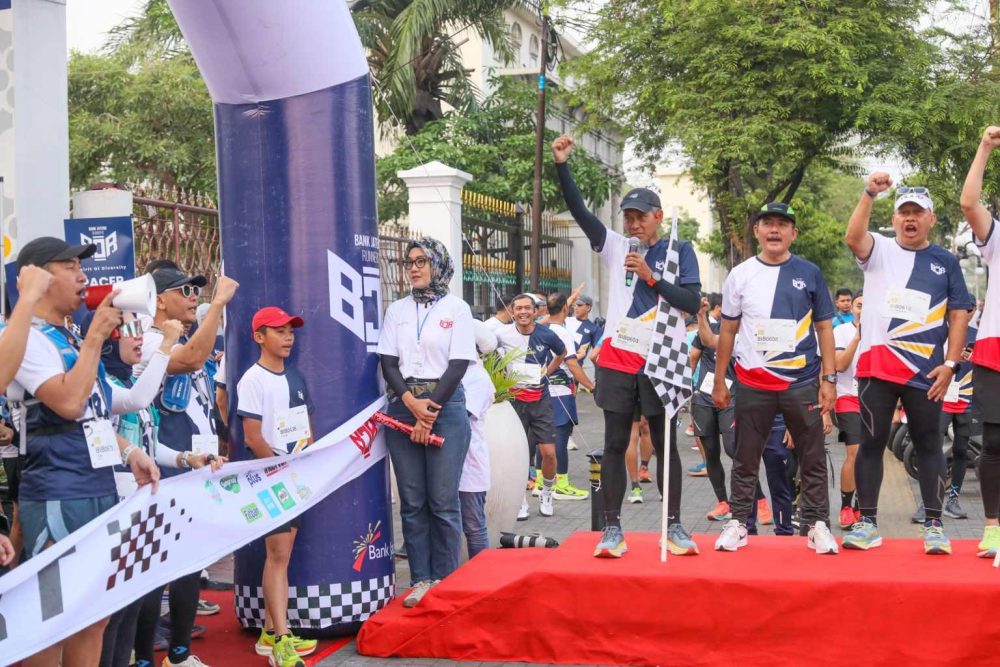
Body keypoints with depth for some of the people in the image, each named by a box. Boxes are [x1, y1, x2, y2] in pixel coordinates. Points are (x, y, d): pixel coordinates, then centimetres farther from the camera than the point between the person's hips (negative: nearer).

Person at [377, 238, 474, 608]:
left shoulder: (457, 308, 2)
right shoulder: (397, 310, 11)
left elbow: (458, 365, -4)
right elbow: (388, 363, 6)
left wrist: (429, 415, -9)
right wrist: (410, 402, -10)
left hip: (446, 406, -3)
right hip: (403, 406, 3)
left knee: (443, 501, -2)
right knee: (412, 501, 4)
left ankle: (445, 581, 7)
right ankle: (421, 579, 11)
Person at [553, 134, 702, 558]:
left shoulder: (679, 252, 3)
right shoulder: (617, 248, 8)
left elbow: (692, 303, -7)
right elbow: (579, 211, -1)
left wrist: (651, 277, -16)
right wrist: (561, 165, -11)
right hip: (617, 361, 2)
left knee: (665, 445, 5)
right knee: (615, 445, 3)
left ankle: (674, 527, 13)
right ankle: (612, 529, 7)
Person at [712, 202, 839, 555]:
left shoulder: (809, 274, 3)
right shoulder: (740, 275, 5)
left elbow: (824, 328, 6)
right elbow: (727, 331, 9)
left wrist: (829, 379, -1)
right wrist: (718, 381, 8)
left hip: (802, 382, 0)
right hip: (752, 383, 1)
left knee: (813, 458, 4)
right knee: (746, 458, 8)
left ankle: (817, 524, 14)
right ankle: (738, 522, 17)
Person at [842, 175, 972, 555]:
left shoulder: (945, 262, 8)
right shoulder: (880, 250, 6)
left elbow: (959, 314, 6)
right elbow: (853, 237, -17)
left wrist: (950, 363, -3)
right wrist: (869, 194, -28)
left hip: (926, 370, 0)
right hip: (877, 366, 0)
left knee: (928, 444, 4)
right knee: (872, 443, 4)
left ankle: (934, 525, 11)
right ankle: (867, 523, 11)